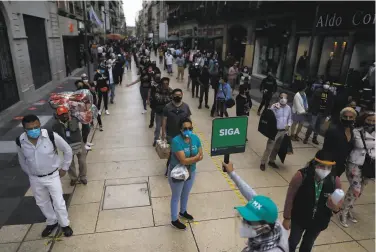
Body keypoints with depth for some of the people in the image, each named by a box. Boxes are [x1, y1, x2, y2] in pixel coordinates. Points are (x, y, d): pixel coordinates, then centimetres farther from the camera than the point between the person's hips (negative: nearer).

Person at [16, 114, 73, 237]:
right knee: (42, 203, 21)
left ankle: (65, 224, 32)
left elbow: (67, 150, -10)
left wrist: (64, 168, -3)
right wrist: (29, 174, 11)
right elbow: (22, 160, 6)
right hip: (35, 178, 4)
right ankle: (52, 222, 46)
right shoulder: (20, 141, -15)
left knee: (58, 203, 6)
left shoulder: (52, 136, -26)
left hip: (52, 176, -3)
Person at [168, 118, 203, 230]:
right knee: (176, 196, 14)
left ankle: (183, 212, 53)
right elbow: (183, 160, -32)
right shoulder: (176, 141, -28)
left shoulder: (195, 138, -9)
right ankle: (174, 220, 34)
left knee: (186, 194, 27)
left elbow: (201, 156, -8)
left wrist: (189, 160, -24)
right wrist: (195, 157, -19)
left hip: (191, 172, 6)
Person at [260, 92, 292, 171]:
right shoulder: (274, 106, -14)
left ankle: (271, 161, 35)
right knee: (269, 148, -3)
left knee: (277, 148, 18)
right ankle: (263, 163, 10)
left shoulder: (288, 108, 4)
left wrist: (289, 125, -4)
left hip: (283, 131, 6)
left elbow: (289, 118, 15)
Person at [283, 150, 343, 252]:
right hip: (299, 218, -3)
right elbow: (290, 197, -17)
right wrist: (287, 218, -9)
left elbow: (339, 200, -3)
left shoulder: (335, 180, -20)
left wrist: (335, 206, -28)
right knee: (293, 241, 19)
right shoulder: (301, 176, -29)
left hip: (319, 221, 3)